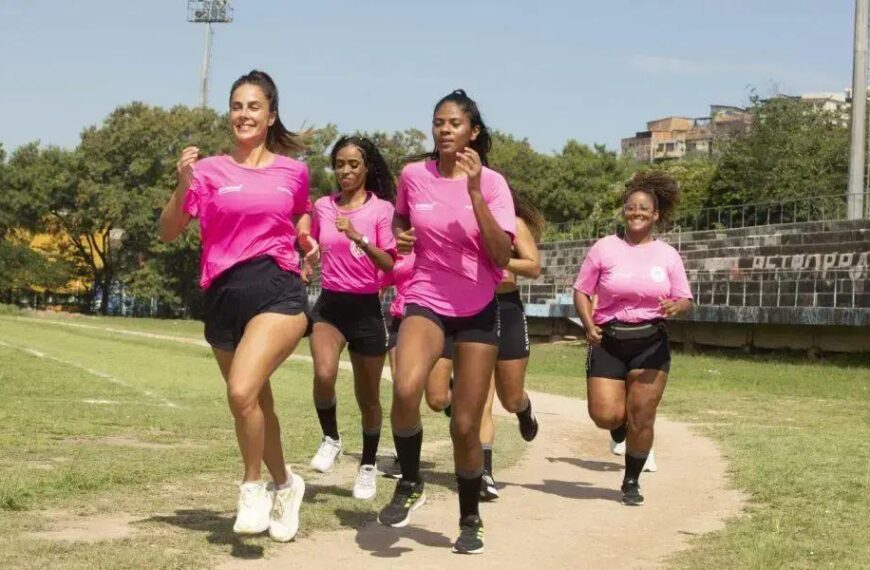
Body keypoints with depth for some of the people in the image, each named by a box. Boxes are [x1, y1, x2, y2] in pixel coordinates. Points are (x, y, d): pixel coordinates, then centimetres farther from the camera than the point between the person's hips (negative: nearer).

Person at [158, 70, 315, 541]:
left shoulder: (294, 172, 8)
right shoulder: (210, 171, 4)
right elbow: (168, 233, 0)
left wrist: (306, 241, 8)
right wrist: (183, 185, -14)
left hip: (278, 290, -2)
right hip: (223, 296, 2)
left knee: (242, 392, -24)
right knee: (256, 404, 15)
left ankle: (252, 488, -2)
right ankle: (284, 484, 39)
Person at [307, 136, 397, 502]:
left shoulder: (382, 209, -4)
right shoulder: (322, 207, 7)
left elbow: (389, 264, -15)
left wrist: (358, 238, -28)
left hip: (366, 308, -2)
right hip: (329, 305, 2)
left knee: (368, 397, 7)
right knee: (324, 374, -26)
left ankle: (368, 466, 28)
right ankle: (330, 439, 0)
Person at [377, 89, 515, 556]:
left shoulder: (492, 182, -8)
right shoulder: (413, 175, -2)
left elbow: (501, 257, -18)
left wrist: (474, 191, -24)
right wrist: (400, 237, -3)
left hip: (478, 310, 0)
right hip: (426, 301, 1)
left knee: (466, 426, 2)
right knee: (405, 390, -30)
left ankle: (470, 520, 24)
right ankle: (409, 485, -6)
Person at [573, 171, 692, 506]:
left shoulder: (667, 255, 5)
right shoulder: (605, 248, 0)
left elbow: (685, 299, 7)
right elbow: (581, 291, 3)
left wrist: (677, 306, -17)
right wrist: (589, 324, -13)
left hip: (651, 343, 1)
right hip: (609, 341, -1)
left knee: (641, 418, -1)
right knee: (605, 416, -10)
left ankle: (631, 482, 19)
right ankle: (620, 424, 29)